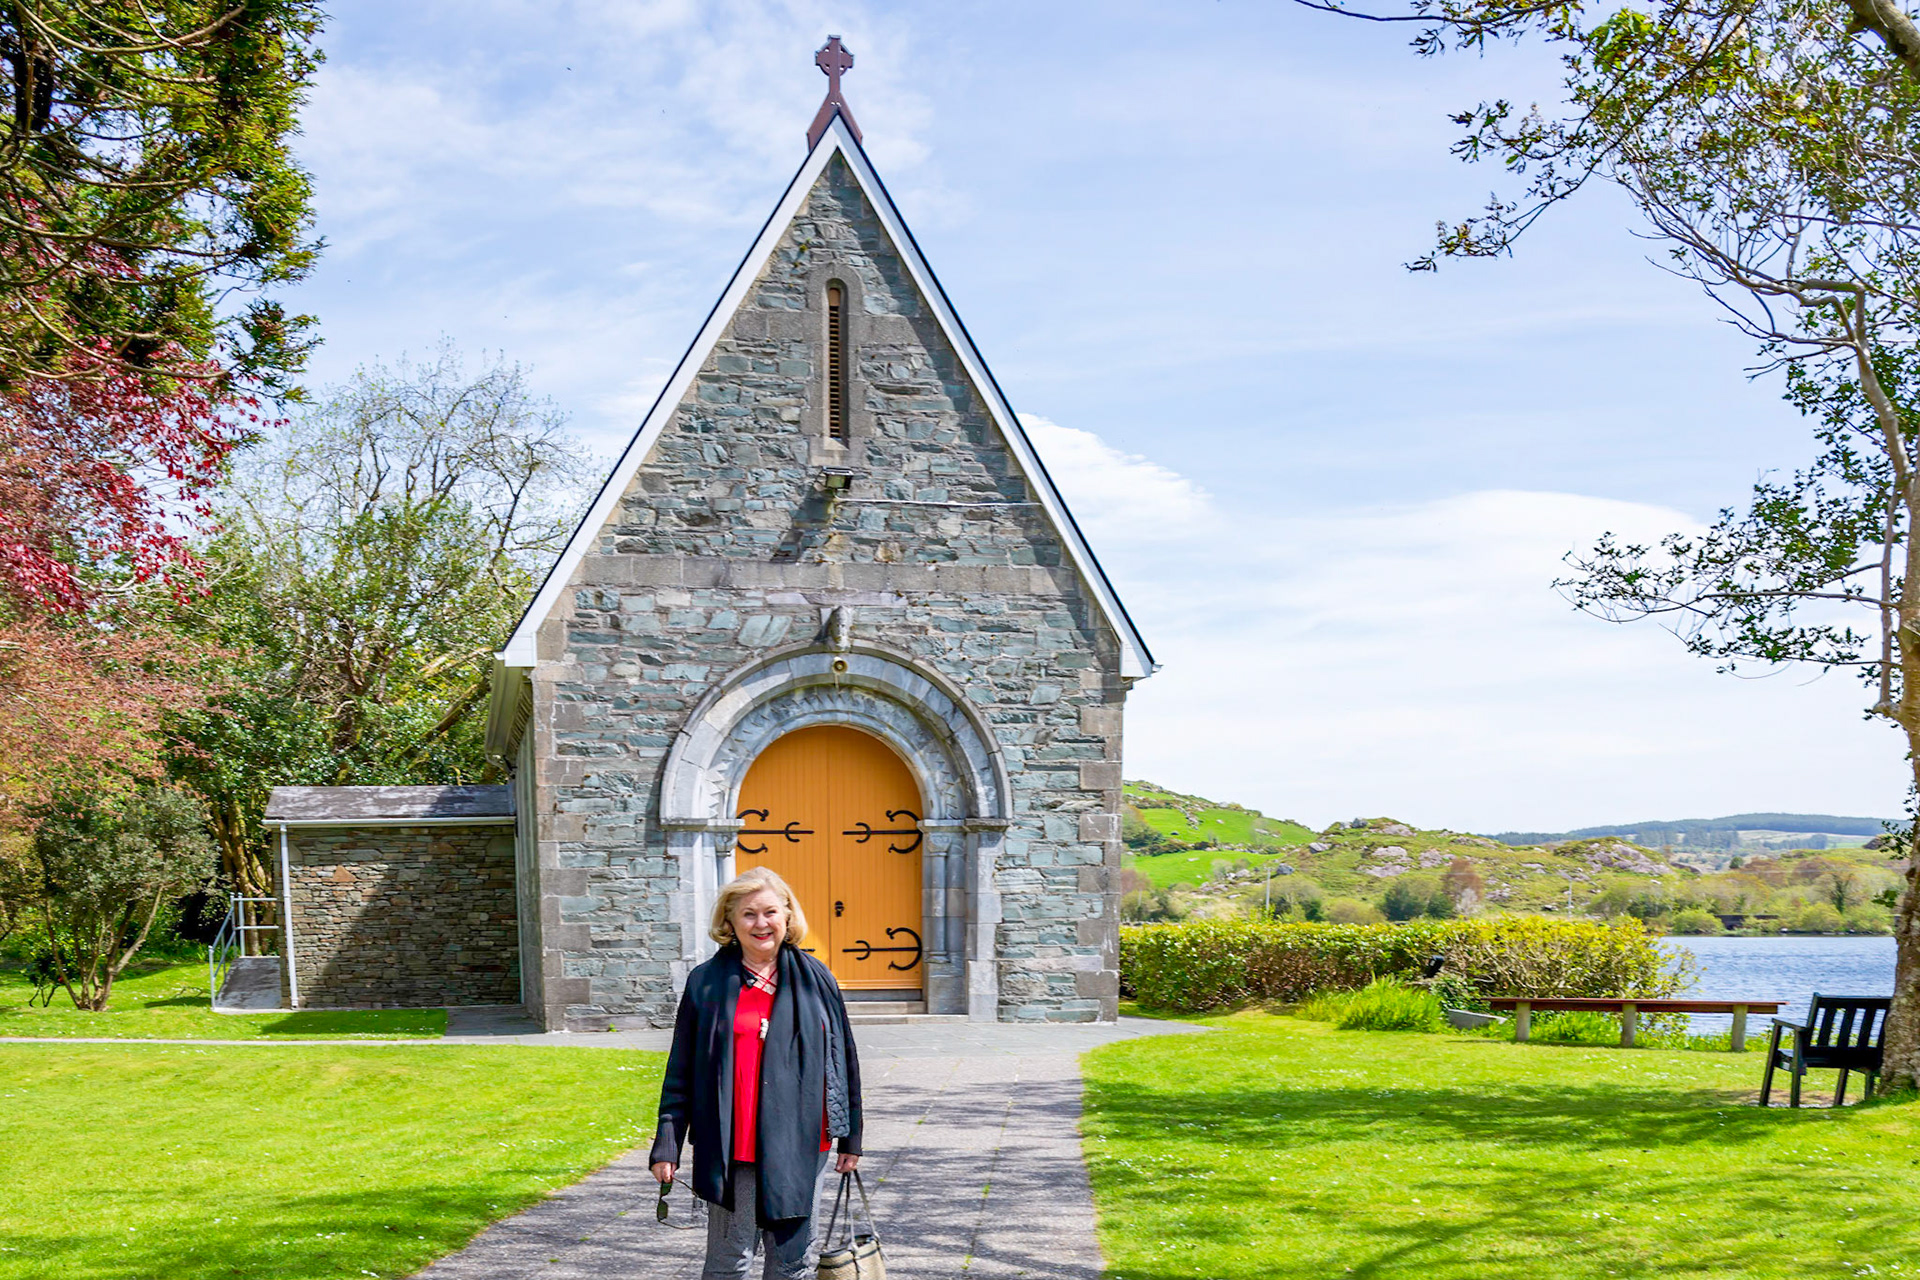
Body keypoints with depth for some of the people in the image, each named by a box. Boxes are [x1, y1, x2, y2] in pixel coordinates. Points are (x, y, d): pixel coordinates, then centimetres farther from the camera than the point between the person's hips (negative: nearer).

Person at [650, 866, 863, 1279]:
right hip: (732, 1149, -2)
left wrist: (850, 1137, 11)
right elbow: (680, 1073, 4)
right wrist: (667, 1145, -2)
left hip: (802, 1146, 2)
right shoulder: (707, 983, 2)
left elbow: (843, 1059, 12)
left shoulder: (815, 979, 7)